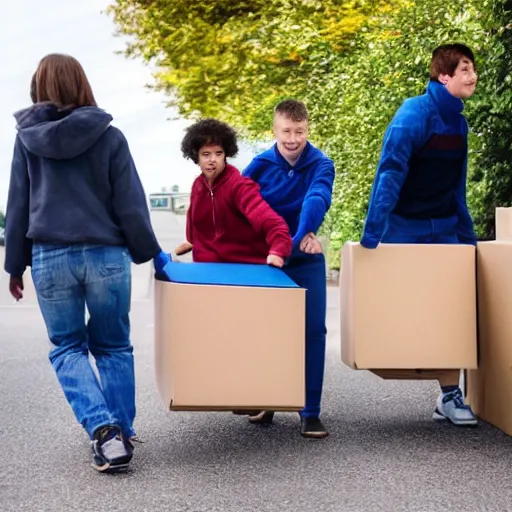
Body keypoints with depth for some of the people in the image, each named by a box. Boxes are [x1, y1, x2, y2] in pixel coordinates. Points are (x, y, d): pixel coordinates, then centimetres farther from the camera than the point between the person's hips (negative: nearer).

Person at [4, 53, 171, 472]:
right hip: (106, 255, 0)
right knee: (113, 346, 14)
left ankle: (103, 430, -8)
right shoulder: (108, 135, -1)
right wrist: (150, 253, 12)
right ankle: (121, 433, 15)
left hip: (49, 257, 1)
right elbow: (130, 203, 0)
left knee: (67, 347, 11)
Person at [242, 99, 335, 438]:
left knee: (313, 332, -4)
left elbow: (317, 199, -29)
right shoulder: (261, 165, -4)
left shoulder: (321, 165, -10)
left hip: (306, 260, -1)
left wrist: (302, 235, -46)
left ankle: (311, 412, 4)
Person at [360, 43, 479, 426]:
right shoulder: (415, 113, -15)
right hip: (405, 228, -6)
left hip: (443, 229, 6)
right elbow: (390, 174, -23)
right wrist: (371, 237, -29)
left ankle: (450, 395, 10)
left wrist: (468, 237, 14)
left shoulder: (458, 122, 8)